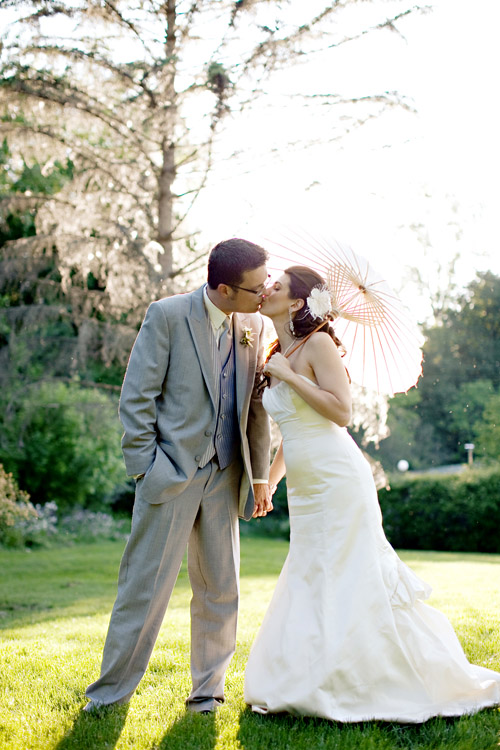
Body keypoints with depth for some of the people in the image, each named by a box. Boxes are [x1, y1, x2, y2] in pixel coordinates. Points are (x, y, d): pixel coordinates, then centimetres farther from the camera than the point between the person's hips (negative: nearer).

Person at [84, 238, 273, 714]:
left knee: (220, 589, 10)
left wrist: (259, 475, 13)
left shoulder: (252, 326, 7)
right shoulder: (167, 315, -9)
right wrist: (146, 468, -11)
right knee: (145, 585, -1)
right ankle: (112, 692, 13)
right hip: (172, 473, -5)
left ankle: (208, 690, 24)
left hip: (223, 477, 5)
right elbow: (135, 397, -8)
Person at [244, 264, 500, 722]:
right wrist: (267, 484, 26)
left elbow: (341, 412, -19)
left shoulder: (318, 344, -9)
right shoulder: (278, 356, 15)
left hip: (338, 481, -8)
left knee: (353, 584, -6)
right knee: (309, 586, 10)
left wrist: (290, 376, -15)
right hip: (305, 491, 9)